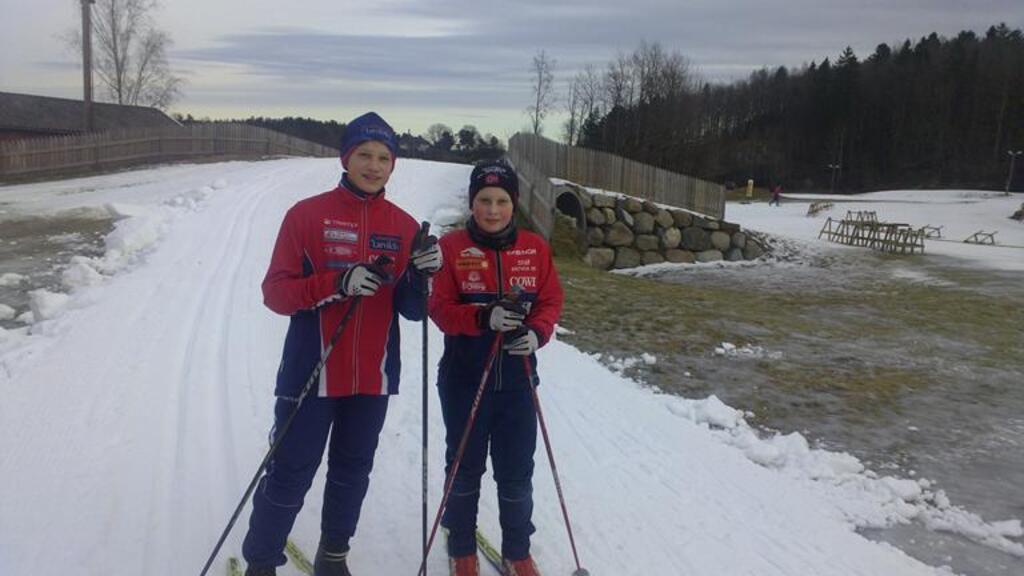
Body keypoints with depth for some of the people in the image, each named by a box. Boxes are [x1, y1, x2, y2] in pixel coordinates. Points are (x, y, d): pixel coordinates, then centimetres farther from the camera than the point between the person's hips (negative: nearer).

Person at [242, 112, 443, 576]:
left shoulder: (404, 226, 3)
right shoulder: (307, 214, -6)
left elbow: (411, 310, 2)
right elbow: (275, 292, -10)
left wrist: (422, 275, -19)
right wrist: (338, 283, -25)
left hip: (373, 376, 4)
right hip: (311, 374, -3)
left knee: (352, 472, 17)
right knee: (289, 476, 4)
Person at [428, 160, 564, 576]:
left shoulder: (535, 248, 1)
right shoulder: (451, 246, -7)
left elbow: (551, 301, 3)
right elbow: (440, 308, -10)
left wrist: (537, 333, -17)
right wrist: (484, 317, -27)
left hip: (517, 377, 2)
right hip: (464, 378, -1)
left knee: (517, 472, 9)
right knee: (465, 467, 14)